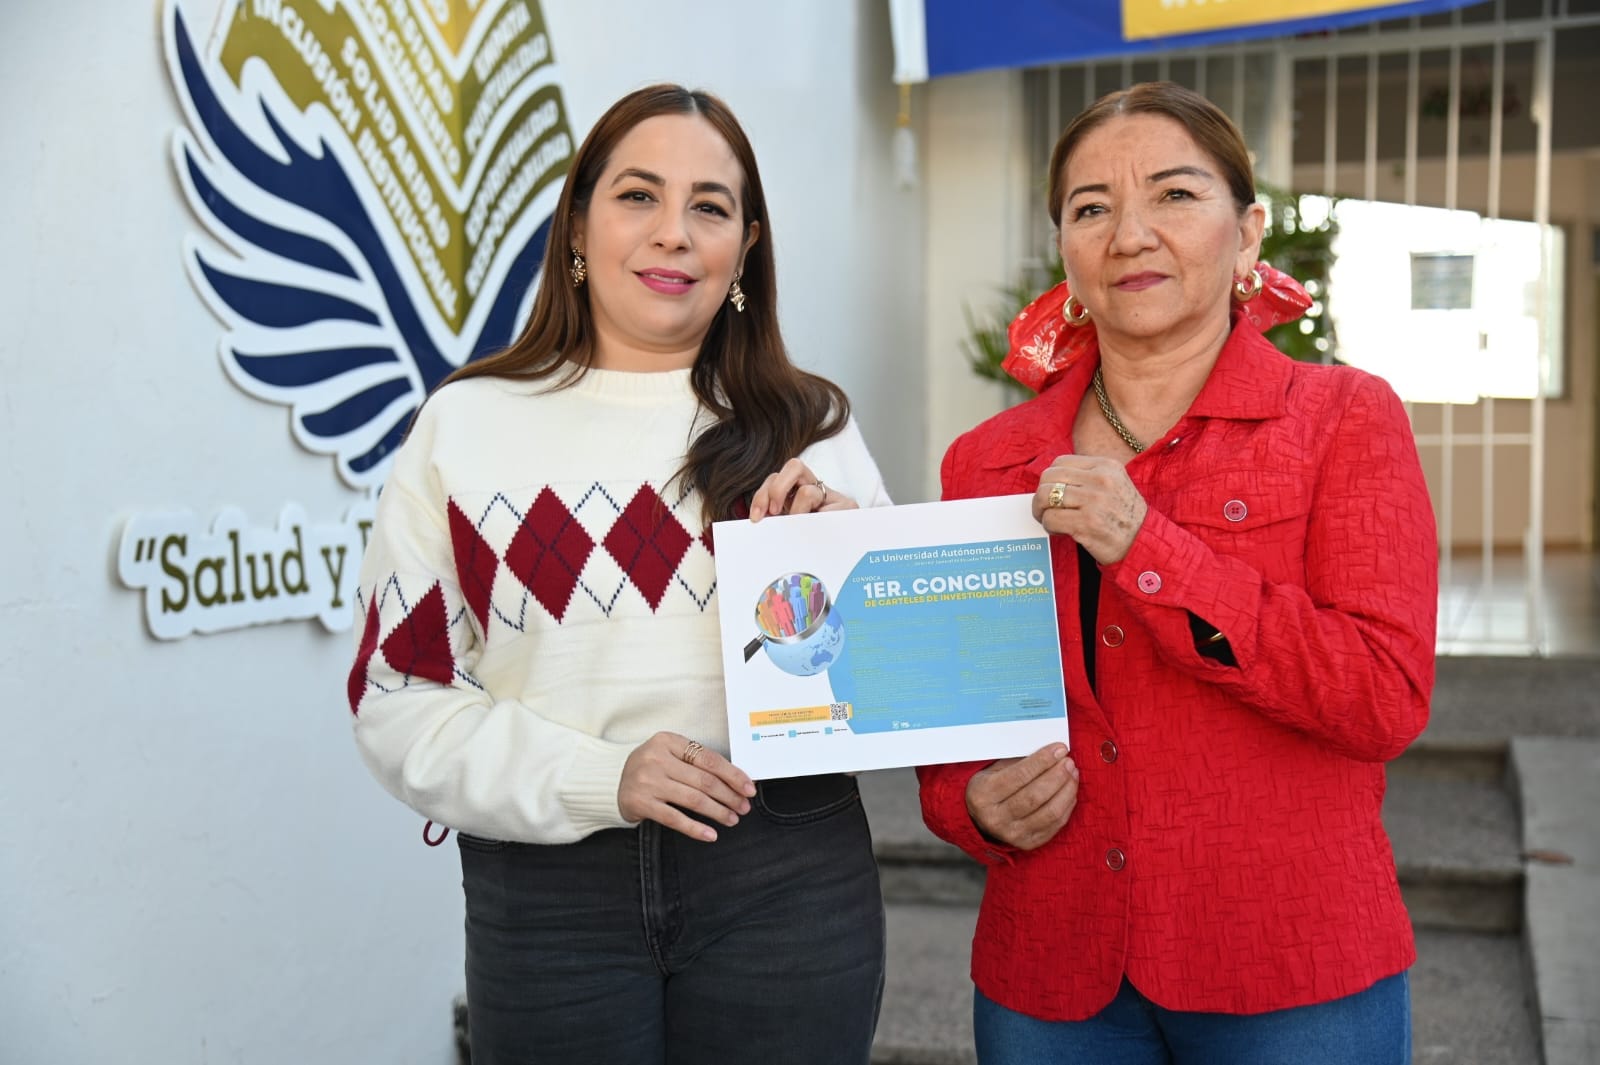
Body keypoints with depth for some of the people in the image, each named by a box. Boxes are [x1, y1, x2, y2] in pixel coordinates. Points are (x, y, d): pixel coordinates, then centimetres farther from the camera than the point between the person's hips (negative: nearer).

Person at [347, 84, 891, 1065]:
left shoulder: (811, 429, 5)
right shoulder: (469, 425, 2)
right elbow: (399, 697, 0)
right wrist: (595, 779, -13)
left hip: (784, 882, 1)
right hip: (546, 896, -1)